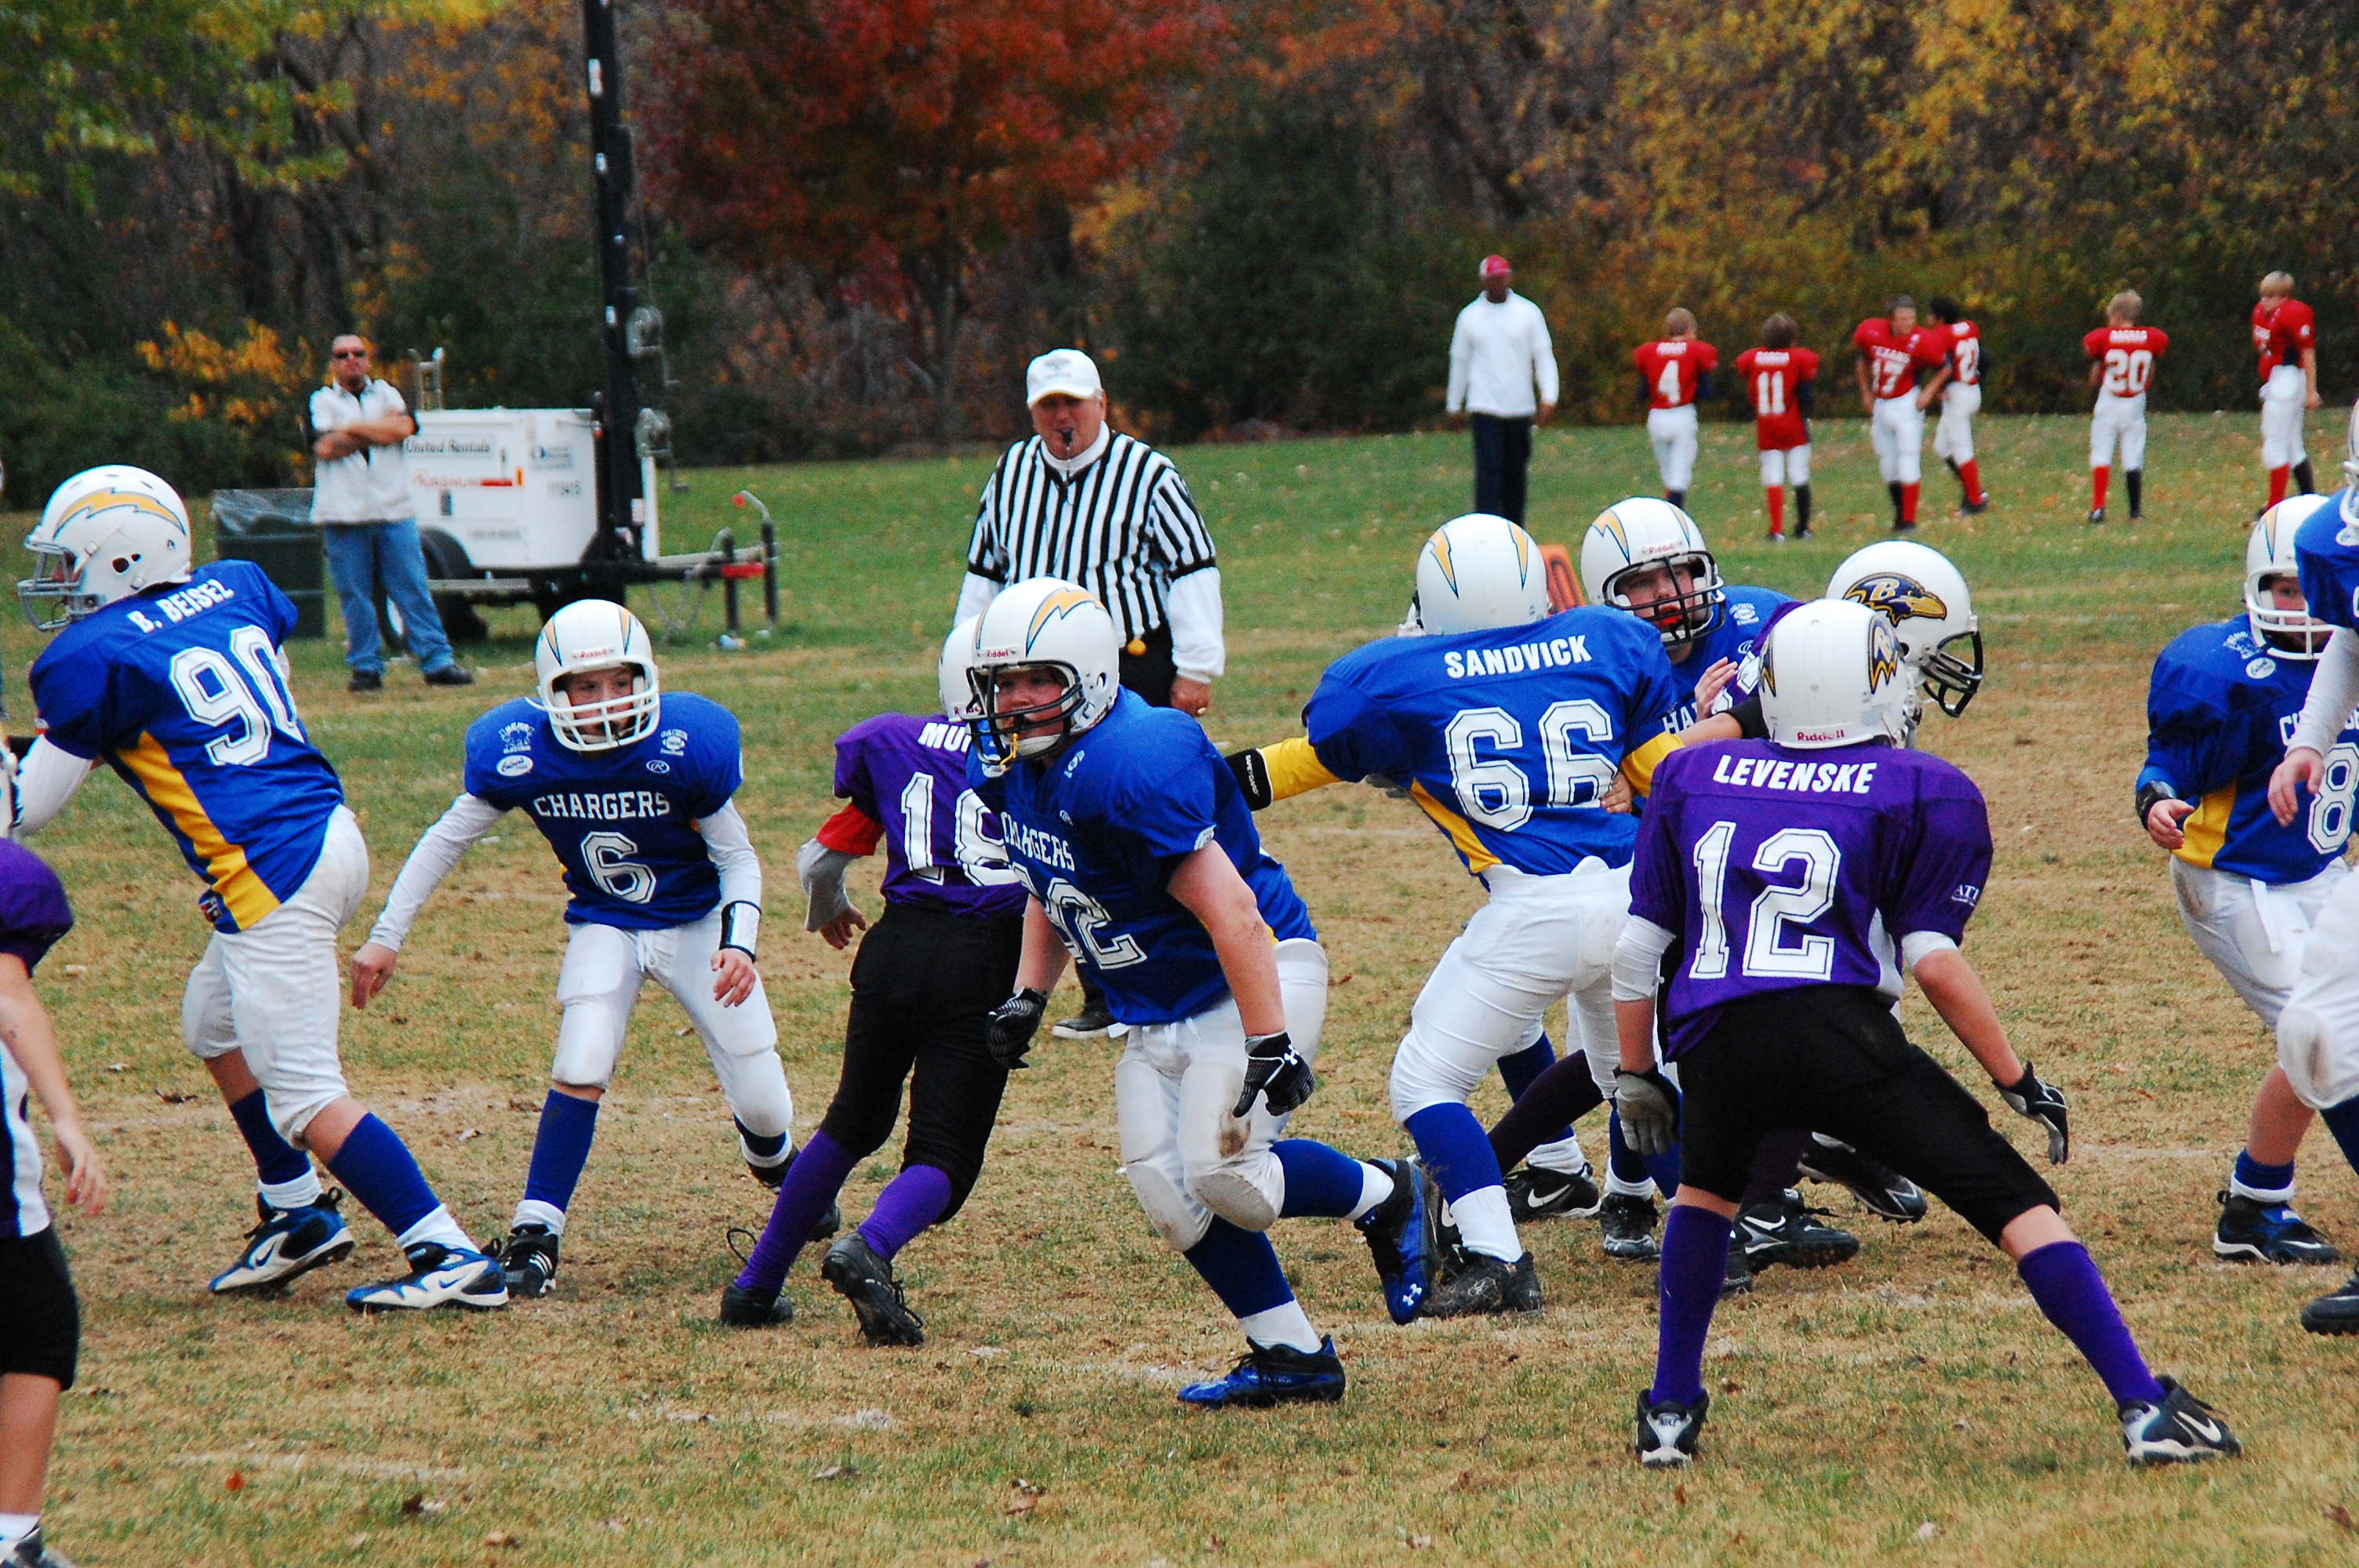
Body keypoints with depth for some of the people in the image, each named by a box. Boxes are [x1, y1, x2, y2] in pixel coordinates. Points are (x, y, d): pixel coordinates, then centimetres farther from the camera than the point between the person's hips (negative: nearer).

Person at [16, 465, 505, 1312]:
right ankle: (297, 1215, 31)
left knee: (304, 1094, -5)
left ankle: (452, 1258, -12)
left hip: (270, 875, -9)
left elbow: (27, 807, -3)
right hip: (333, 827, 9)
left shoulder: (93, 658, -10)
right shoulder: (235, 589, 10)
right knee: (216, 1023, 27)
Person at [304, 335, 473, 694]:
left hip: (393, 511, 1)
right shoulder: (320, 402, 10)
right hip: (343, 515, -1)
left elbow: (404, 427, -5)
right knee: (355, 595, -1)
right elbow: (325, 447, -9)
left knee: (412, 588, -1)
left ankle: (438, 663, -1)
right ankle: (366, 667, 6)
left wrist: (351, 428, -4)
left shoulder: (388, 394, 16)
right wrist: (379, 430, -3)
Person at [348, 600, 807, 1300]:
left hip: (698, 920, -1)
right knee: (581, 1070, -23)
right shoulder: (521, 753, -20)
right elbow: (447, 840, -4)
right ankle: (535, 1236, -13)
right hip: (605, 926, 1)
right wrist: (386, 937, -4)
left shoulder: (684, 746, -24)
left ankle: (775, 1164, 36)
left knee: (760, 1103, -1)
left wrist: (740, 945, -26)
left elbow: (737, 858, -10)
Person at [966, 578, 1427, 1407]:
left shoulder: (1128, 767, -29)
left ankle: (1384, 1199, 8)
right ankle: (1291, 1357, 10)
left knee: (1223, 1171, -19)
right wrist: (1027, 997, 9)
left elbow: (1230, 913, -29)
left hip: (1254, 978, -9)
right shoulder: (1010, 765, 0)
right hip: (1156, 1012, 9)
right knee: (1170, 1193, -1)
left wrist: (1269, 1044, -30)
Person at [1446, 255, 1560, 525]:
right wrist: (1454, 404, 17)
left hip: (1520, 408, 2)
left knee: (1516, 472, 8)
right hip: (1485, 408, -2)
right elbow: (1459, 361, 13)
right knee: (1489, 470, -12)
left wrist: (1549, 397, -8)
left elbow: (1544, 356, 3)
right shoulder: (1470, 317, 4)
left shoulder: (1528, 313, 4)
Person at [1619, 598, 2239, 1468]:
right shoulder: (1924, 793, 13)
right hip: (1842, 1035, -3)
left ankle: (1671, 1410, 31)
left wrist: (1635, 1074, 32)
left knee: (1707, 1187, 34)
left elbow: (1639, 950, 21)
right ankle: (2145, 1406, -6)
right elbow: (1932, 958, 4)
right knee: (2017, 1205, 3)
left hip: (1714, 1048, 3)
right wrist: (2017, 1080, 10)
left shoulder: (1693, 776, 22)